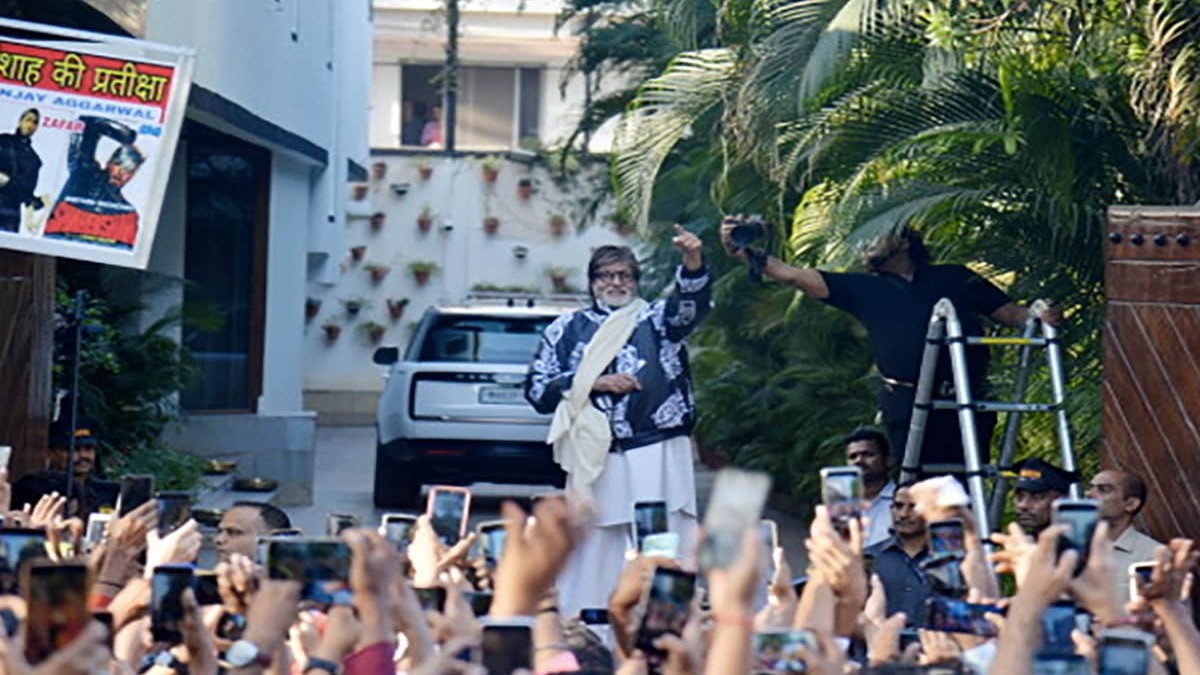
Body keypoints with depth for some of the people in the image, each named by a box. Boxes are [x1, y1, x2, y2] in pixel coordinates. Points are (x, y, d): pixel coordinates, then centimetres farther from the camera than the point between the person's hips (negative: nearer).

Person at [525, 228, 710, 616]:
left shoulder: (656, 320, 15)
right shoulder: (567, 330, 17)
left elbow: (691, 301, -7)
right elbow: (537, 390, 9)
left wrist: (693, 261, -28)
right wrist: (593, 383, -4)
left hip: (658, 455, -1)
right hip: (596, 459, 1)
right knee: (591, 550, -2)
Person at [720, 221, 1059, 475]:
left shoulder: (953, 278, 18)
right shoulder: (865, 289, 17)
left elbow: (1008, 311, 16)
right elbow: (792, 275, 10)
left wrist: (1036, 318, -7)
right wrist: (740, 251, 0)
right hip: (908, 408, 0)